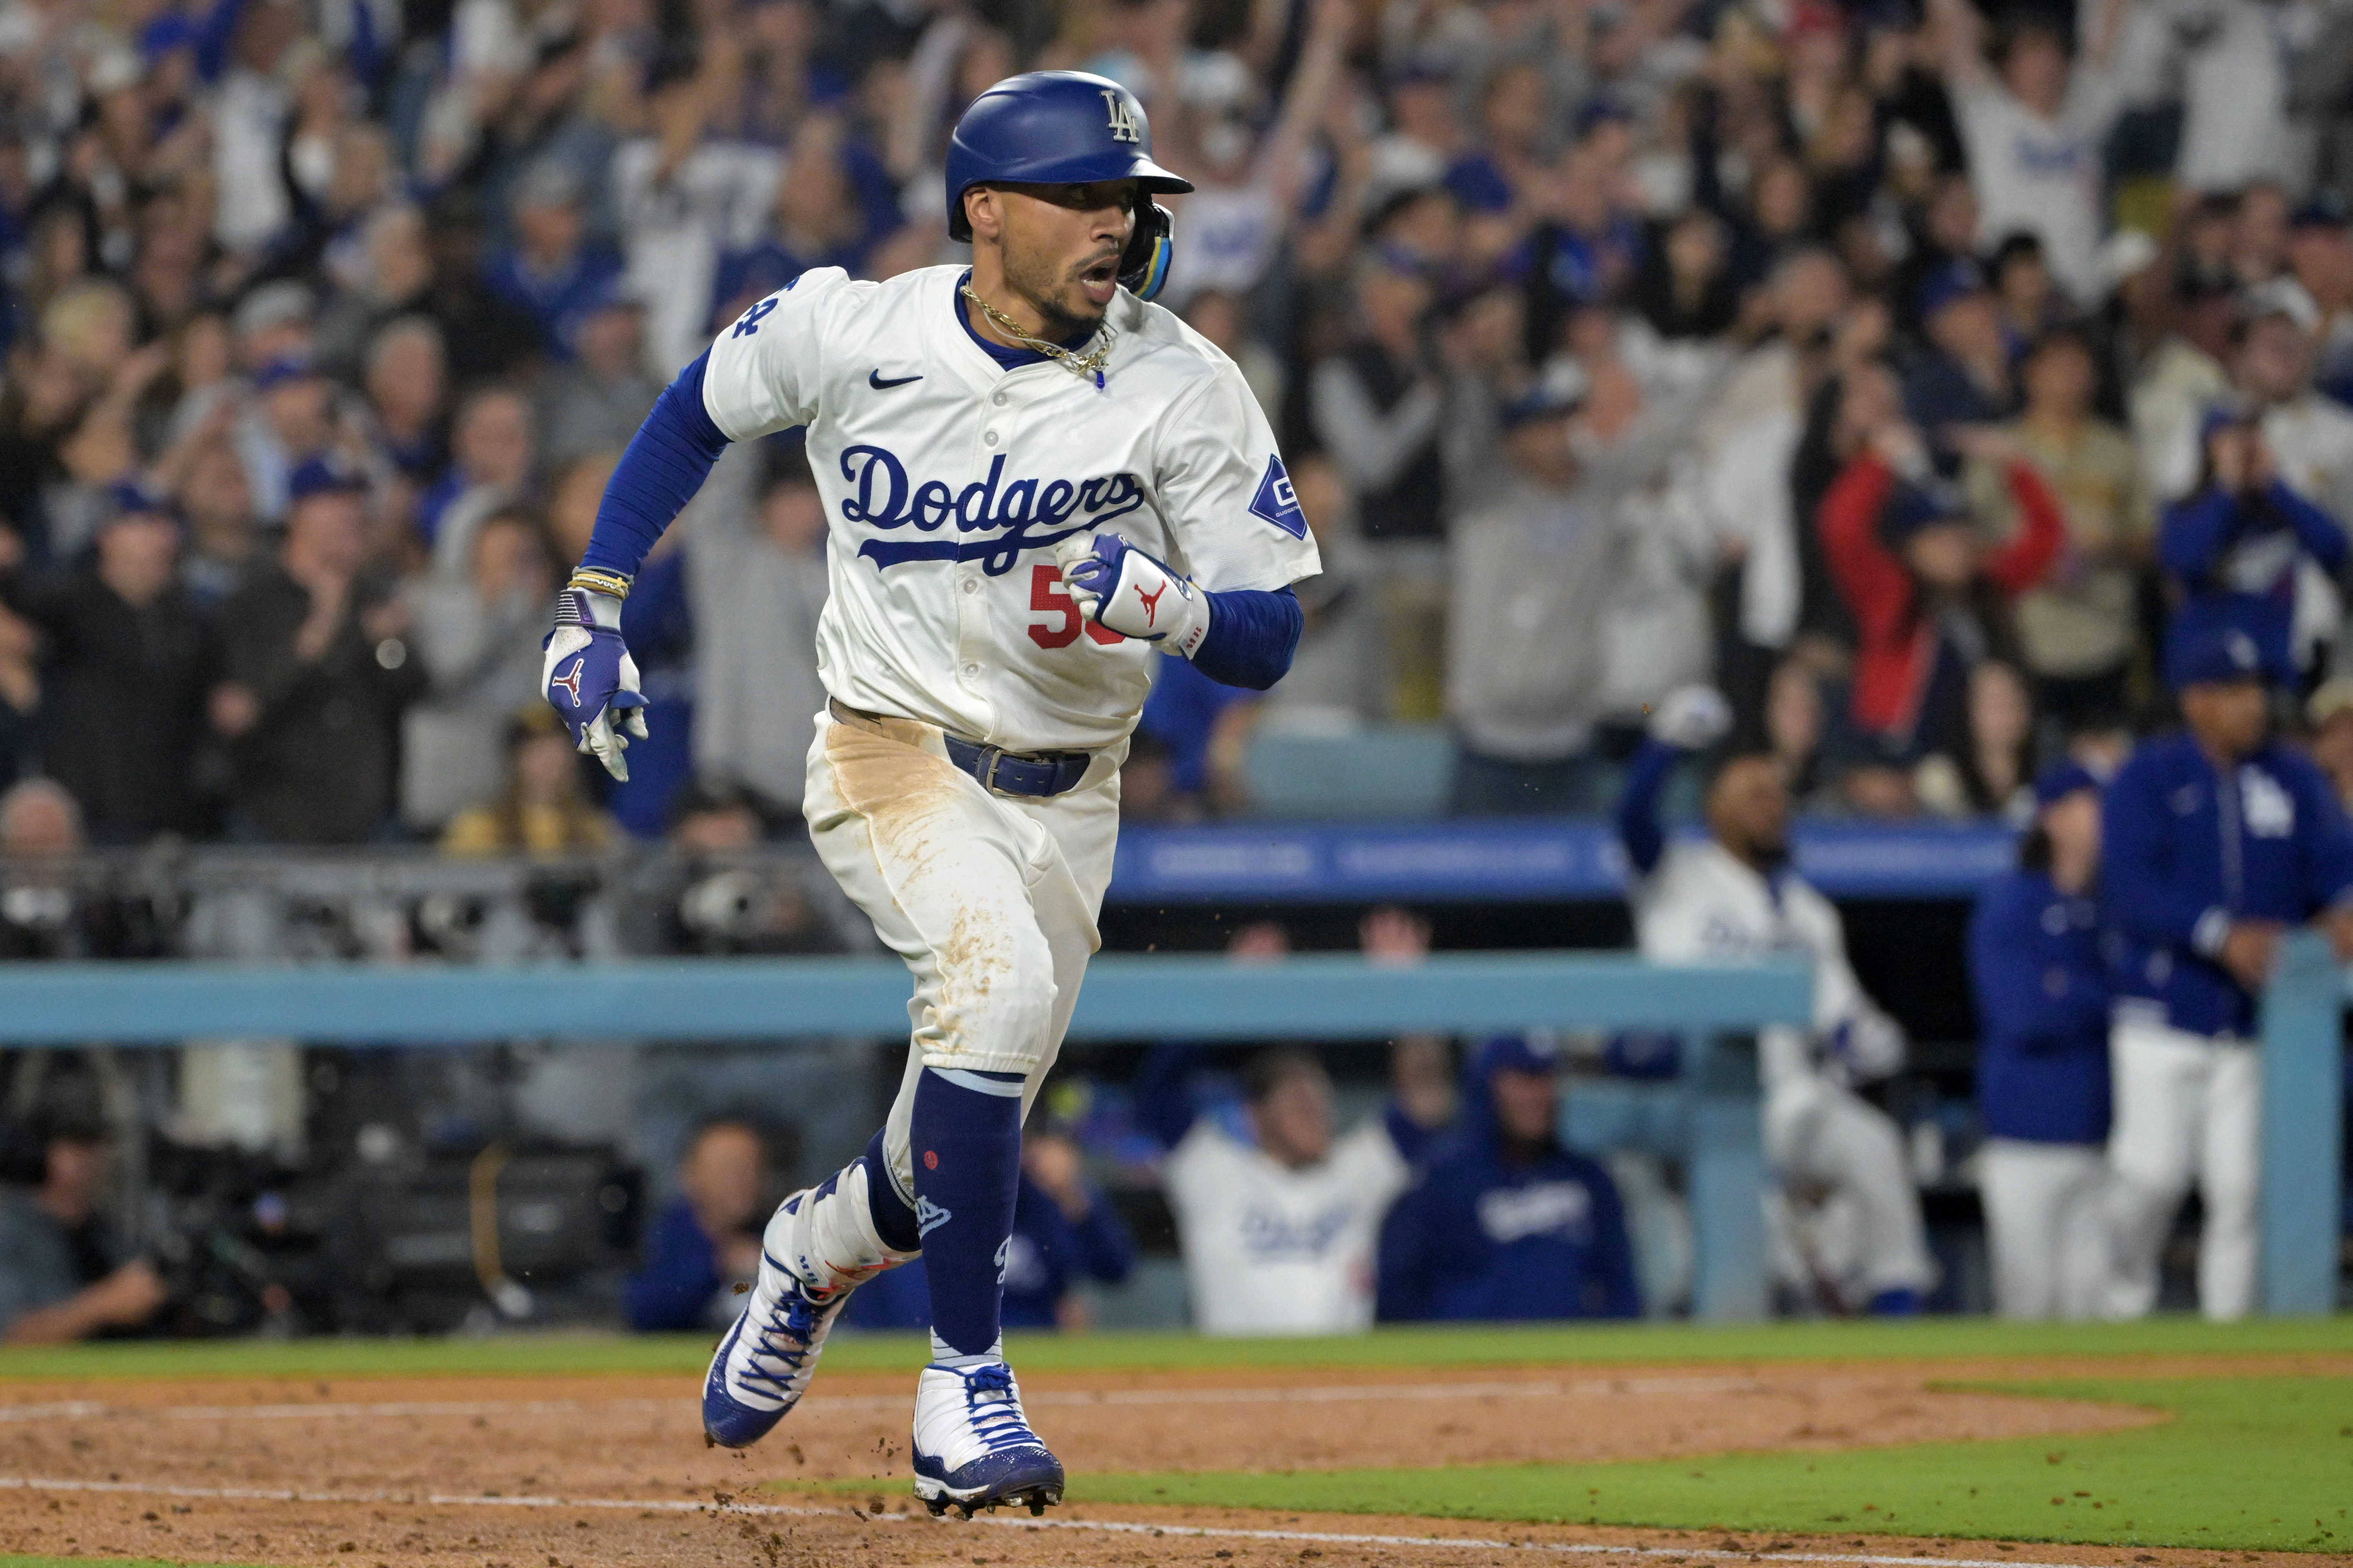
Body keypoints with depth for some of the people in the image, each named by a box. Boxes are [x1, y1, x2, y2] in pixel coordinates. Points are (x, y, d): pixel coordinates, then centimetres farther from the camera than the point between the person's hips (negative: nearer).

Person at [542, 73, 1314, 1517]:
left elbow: (1270, 641, -12)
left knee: (968, 1152, 8)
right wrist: (596, 602, 5)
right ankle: (965, 1388, -24)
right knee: (999, 970, -33)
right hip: (889, 754, -3)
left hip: (1063, 801, 3)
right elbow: (697, 414, 10)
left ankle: (823, 1248, 47)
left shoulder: (1183, 391, -13)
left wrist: (1170, 607, -34)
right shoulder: (843, 333, -12)